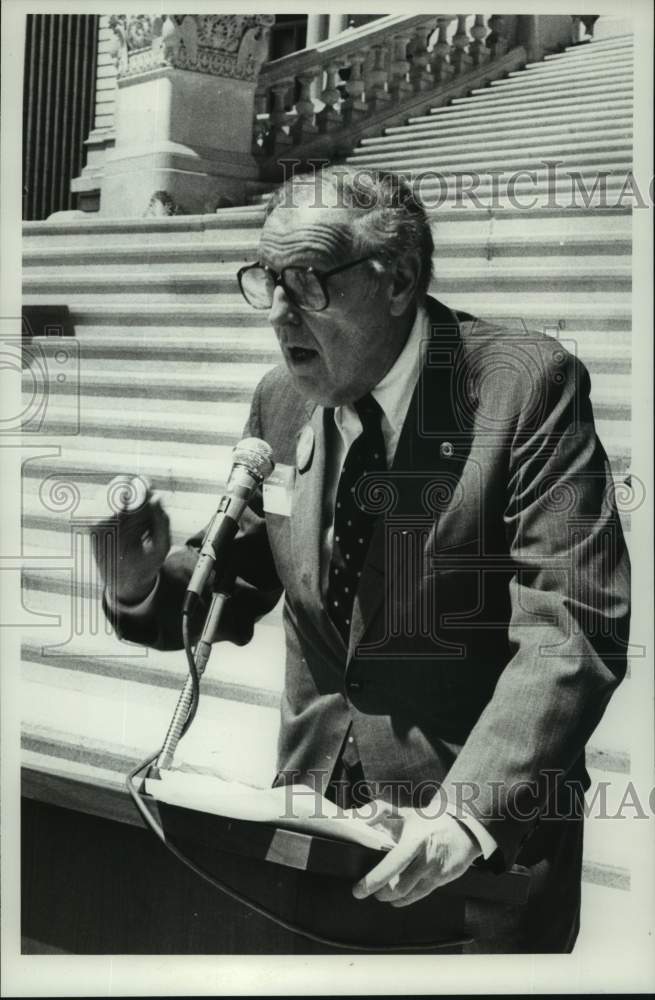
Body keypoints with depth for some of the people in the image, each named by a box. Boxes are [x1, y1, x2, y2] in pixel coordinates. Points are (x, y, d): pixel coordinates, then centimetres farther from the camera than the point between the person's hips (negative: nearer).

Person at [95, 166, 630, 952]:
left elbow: (571, 627, -22)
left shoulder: (527, 384, -17)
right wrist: (146, 581, -12)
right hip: (314, 801, 5)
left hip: (486, 831, -5)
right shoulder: (280, 401, 1)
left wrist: (468, 809, -33)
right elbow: (241, 585, 10)